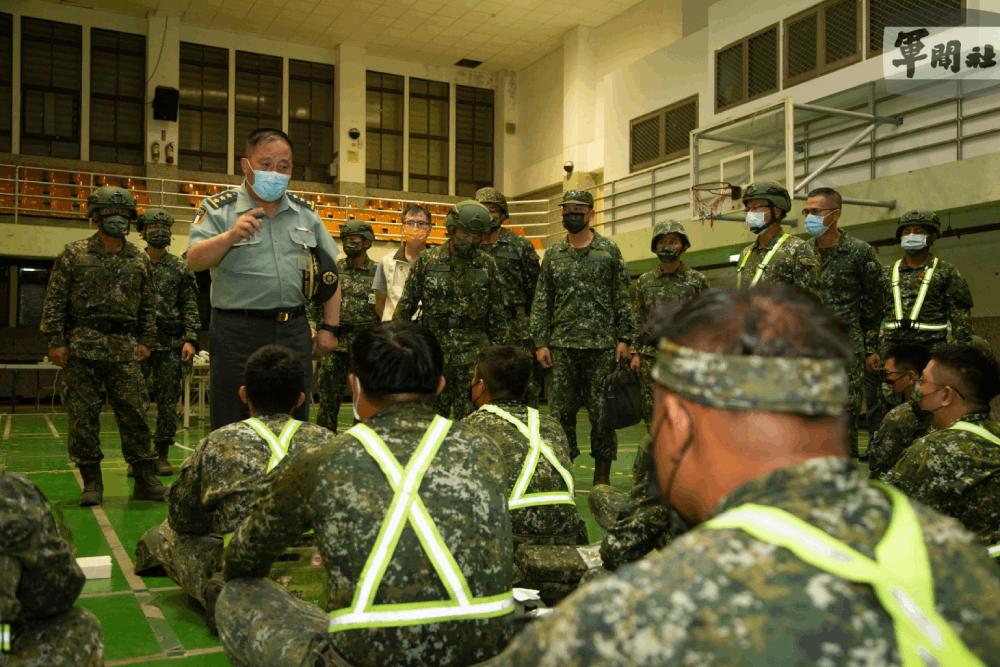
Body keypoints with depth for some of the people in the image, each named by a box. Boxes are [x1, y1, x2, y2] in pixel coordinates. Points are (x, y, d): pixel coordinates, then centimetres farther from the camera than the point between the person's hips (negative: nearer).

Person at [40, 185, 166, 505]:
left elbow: (148, 304, 15)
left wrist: (146, 341, 9)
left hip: (124, 347, 2)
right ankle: (91, 482, 10)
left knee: (134, 413, -1)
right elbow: (54, 300, 1)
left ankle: (146, 480, 6)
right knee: (83, 415, 0)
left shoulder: (139, 260, 11)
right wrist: (56, 341, -5)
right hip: (82, 344, -1)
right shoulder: (74, 254, 3)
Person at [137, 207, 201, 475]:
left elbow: (190, 307, 5)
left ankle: (162, 455, 10)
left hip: (170, 344, 1)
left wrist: (190, 340, -6)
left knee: (167, 402, 2)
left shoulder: (180, 269, 8)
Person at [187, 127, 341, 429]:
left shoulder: (305, 212, 13)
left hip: (294, 332, 4)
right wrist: (230, 236, -30)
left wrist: (329, 327, 9)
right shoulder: (218, 209, 1)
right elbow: (194, 261, -12)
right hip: (238, 333, -3)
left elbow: (330, 272, 16)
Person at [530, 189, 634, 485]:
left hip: (601, 344, -2)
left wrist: (623, 339, -5)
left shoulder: (609, 250, 3)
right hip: (561, 345, 2)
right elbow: (541, 302, 9)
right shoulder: (553, 254, 10)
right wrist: (540, 342, 2)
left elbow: (623, 299, 2)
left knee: (601, 411, 3)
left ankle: (602, 474, 13)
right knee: (560, 410, 5)